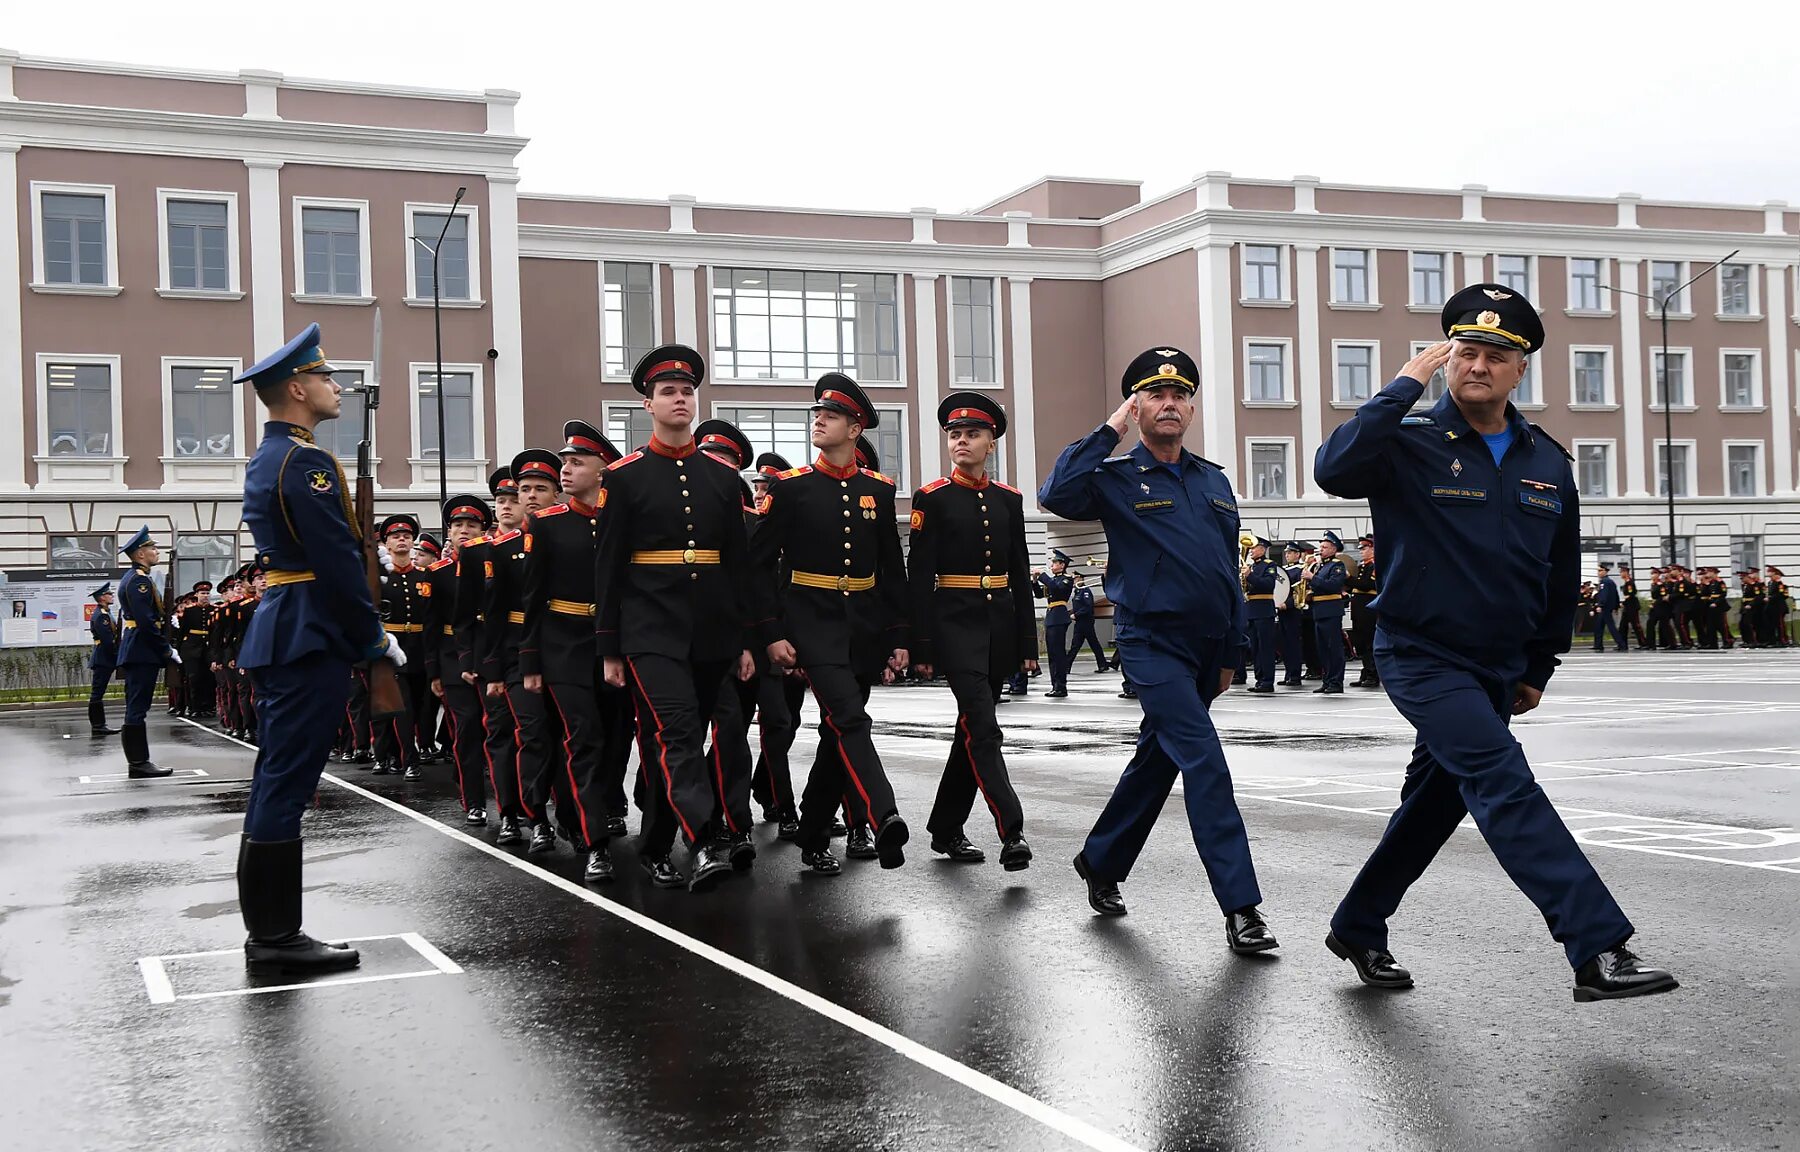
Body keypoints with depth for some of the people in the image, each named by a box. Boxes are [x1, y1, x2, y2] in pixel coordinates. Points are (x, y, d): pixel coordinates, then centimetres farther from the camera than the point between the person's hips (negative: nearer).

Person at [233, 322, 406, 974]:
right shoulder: (306, 462, -14)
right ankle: (278, 941, -1)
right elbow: (340, 562, -18)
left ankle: (269, 934, 18)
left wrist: (363, 636, 18)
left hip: (279, 636, 10)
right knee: (286, 786, -6)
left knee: (275, 785, 12)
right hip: (311, 642, -10)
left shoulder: (265, 459, 17)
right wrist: (375, 639, -9)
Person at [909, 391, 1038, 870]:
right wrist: (921, 647, -10)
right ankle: (1012, 832, -19)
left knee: (973, 728, 11)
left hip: (1001, 623, 5)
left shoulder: (1009, 499, 10)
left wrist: (1028, 641, 8)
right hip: (956, 623, -5)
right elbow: (919, 575, -5)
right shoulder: (932, 499, -2)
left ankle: (946, 829, 23)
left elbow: (1020, 573, 12)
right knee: (983, 727, -16)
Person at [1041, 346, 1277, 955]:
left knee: (1157, 761, 16)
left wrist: (1231, 653, 16)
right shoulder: (1116, 477, -3)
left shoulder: (1215, 482, 14)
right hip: (1152, 644, -6)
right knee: (1205, 762, -16)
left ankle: (1100, 864, 35)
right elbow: (1056, 494, -25)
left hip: (1205, 650, 6)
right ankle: (1241, 908, -15)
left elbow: (1229, 572, 18)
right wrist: (1110, 432, -18)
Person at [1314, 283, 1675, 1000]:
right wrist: (1407, 384, -26)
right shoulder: (1410, 443, -9)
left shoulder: (1548, 463, 7)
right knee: (1505, 785, -20)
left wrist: (1538, 670, 17)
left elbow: (1562, 574, 16)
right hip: (1423, 659, -7)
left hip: (1497, 670, 7)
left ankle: (1358, 928, 32)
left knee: (1437, 800, 15)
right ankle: (1599, 950, -23)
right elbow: (1335, 470, -31)